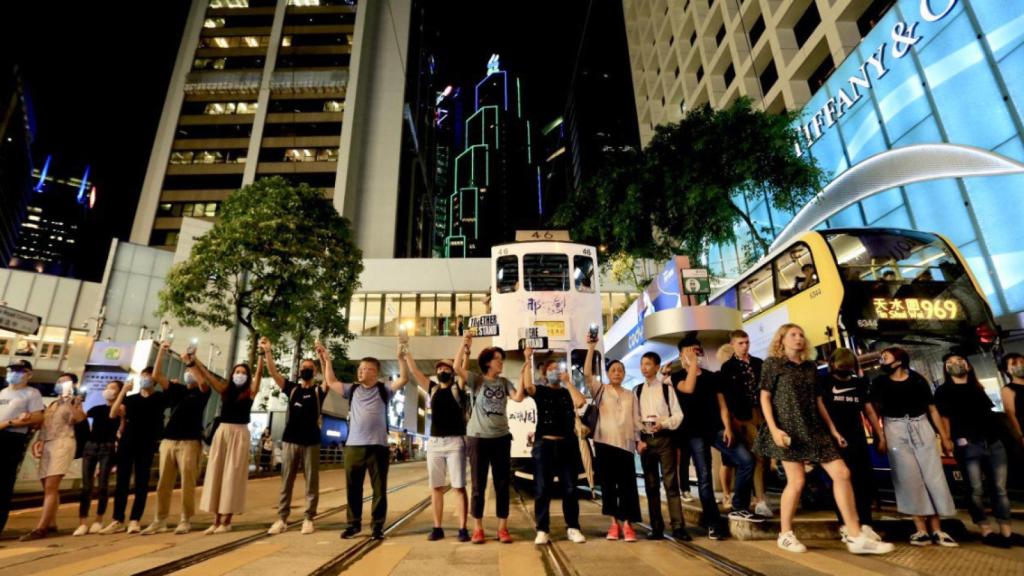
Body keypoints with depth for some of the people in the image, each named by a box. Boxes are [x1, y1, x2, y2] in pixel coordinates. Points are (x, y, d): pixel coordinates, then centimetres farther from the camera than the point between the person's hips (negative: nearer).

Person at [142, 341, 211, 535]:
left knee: (187, 483, -3)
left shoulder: (202, 392, 4)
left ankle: (186, 521, 5)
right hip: (168, 441, 4)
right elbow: (156, 376, 6)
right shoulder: (176, 389, 14)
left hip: (190, 442, -4)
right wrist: (162, 351, -1)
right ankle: (160, 521, 15)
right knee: (163, 483, 6)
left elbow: (203, 381, -19)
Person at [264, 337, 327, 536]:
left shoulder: (319, 390, 2)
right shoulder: (292, 388, 8)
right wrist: (267, 351, -18)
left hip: (311, 442, -2)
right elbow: (274, 373, -4)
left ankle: (308, 519, 11)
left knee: (311, 483, 3)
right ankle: (282, 519, 15)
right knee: (286, 482, 7)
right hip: (290, 441, 2)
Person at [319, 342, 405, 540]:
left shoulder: (384, 390, 1)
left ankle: (377, 526, 16)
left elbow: (403, 378, -10)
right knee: (353, 487, 12)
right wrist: (326, 360, 14)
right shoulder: (352, 390, 11)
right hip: (353, 446, 3)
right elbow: (330, 382, 17)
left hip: (377, 446, -3)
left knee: (379, 488, 5)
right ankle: (354, 524, 27)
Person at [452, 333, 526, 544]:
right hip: (478, 438, -3)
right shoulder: (476, 379, -3)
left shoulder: (504, 382, 7)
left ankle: (502, 528, 18)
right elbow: (457, 368, -20)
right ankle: (477, 528, 17)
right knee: (479, 485, 5)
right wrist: (464, 345, -24)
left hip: (501, 438, 3)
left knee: (502, 485, 7)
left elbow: (518, 397, -8)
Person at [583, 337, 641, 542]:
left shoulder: (631, 395, 15)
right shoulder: (600, 390, 6)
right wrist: (591, 348, -17)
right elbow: (587, 373, -10)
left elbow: (635, 420, 14)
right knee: (608, 483, 3)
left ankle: (627, 524, 4)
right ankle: (614, 523, 13)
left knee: (627, 484, -2)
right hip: (605, 442, -2)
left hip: (626, 443, 2)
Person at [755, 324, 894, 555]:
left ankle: (856, 537, 7)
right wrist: (774, 429, -16)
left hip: (813, 427, 6)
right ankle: (786, 535, 10)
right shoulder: (772, 363, -2)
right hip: (788, 427, -6)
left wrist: (832, 429, 12)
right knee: (797, 480, -6)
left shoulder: (810, 366, 15)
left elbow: (817, 400, 18)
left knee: (842, 473, -2)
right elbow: (765, 398, -6)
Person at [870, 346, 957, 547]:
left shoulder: (918, 380, 6)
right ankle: (921, 529, 2)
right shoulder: (880, 382, 5)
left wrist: (945, 437, 6)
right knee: (909, 478, -3)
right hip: (895, 430, -1)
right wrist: (880, 437, -8)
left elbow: (932, 409, 9)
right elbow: (875, 412, 2)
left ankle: (936, 530, 8)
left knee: (933, 476, -1)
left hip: (921, 427, 1)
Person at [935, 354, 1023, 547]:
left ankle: (1007, 532, 12)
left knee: (1000, 488, 5)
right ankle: (986, 532, 2)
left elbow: (992, 414, 19)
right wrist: (948, 441, -6)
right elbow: (944, 417, 1)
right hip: (967, 445, -5)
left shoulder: (977, 389, 21)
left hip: (994, 442, 5)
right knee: (976, 490, -5)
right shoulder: (943, 391, 6)